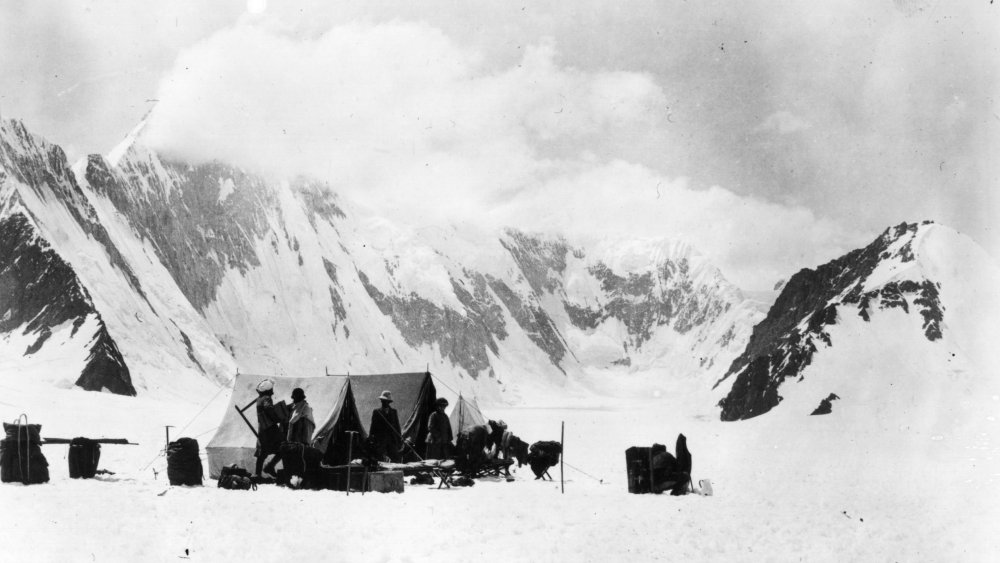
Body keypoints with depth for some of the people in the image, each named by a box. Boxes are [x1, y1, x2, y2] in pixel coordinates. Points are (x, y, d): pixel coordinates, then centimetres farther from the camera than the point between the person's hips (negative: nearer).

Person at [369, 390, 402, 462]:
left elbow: (397, 426, 11)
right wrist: (371, 439, 3)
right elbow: (373, 427, 8)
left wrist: (400, 440, 6)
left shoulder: (394, 412, 12)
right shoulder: (376, 412, 7)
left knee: (395, 460, -8)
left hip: (392, 440, 2)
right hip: (380, 440, -2)